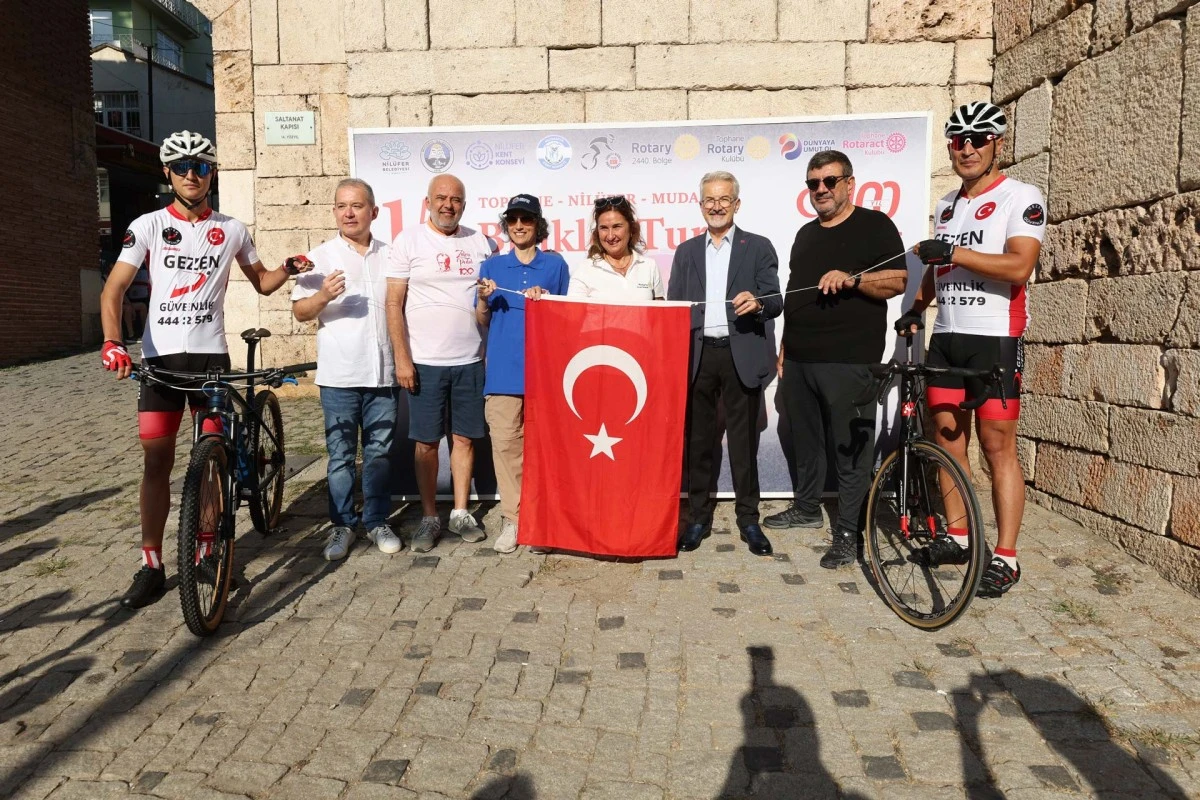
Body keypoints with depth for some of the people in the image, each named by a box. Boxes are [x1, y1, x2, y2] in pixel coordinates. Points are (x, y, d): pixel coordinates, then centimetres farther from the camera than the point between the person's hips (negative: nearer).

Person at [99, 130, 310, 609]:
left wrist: (291, 269, -3)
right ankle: (152, 565, 8)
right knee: (156, 460, 0)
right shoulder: (148, 226, 1)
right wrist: (112, 343, -20)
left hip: (211, 355, 1)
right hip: (161, 356, -1)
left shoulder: (231, 230, 6)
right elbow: (114, 288, -4)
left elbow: (262, 283, 19)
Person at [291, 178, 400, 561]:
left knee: (379, 452, 9)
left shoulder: (389, 255, 10)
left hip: (383, 372, 2)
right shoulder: (320, 257, 2)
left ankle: (377, 521, 21)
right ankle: (341, 525, 16)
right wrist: (322, 296, -20)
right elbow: (300, 311, 0)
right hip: (339, 375, -2)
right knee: (341, 455, 4)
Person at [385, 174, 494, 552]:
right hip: (424, 362, -2)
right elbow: (394, 304, -2)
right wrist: (401, 358, -8)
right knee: (427, 441, 4)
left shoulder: (482, 243, 9)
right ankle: (429, 518, 16)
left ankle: (460, 513, 21)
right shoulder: (408, 241, 1)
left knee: (465, 437, 8)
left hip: (470, 360, 2)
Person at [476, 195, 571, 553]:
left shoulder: (555, 264, 7)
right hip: (504, 368, 1)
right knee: (505, 443, -3)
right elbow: (483, 321, 12)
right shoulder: (492, 266, 10)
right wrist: (483, 299, -8)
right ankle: (511, 518, 7)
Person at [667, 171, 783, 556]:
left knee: (743, 441, 3)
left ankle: (748, 518, 15)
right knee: (698, 440, 7)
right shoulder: (686, 251, 15)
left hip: (742, 356, -2)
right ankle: (699, 517, 17)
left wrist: (758, 303, -24)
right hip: (697, 356, 2)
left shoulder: (759, 247, 6)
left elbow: (775, 303, 0)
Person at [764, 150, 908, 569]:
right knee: (805, 440, 15)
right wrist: (784, 348, 19)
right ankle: (806, 507, 31)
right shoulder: (806, 234, 21)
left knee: (850, 447, -4)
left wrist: (852, 278, -23)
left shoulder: (874, 225, 1)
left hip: (848, 361, -7)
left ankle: (848, 533, 4)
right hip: (799, 360, 7)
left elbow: (898, 281, -7)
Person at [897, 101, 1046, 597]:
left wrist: (955, 252, -22)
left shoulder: (1021, 198, -4)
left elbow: (1019, 266, -18)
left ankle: (1005, 558, 1)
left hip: (995, 338, -6)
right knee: (947, 438, 8)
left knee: (997, 445, -5)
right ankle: (956, 536, 20)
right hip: (946, 337, 7)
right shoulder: (946, 207, 17)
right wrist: (916, 308, 14)